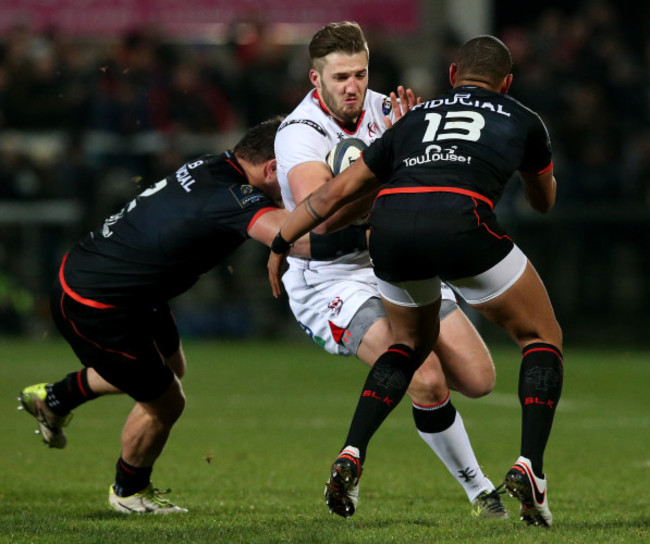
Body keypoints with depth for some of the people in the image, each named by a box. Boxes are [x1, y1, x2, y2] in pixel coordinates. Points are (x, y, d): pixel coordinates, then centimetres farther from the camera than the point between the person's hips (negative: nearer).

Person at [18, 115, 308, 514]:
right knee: (165, 402, 5)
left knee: (171, 367, 27)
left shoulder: (214, 167, -1)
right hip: (94, 307, -10)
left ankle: (56, 398, 43)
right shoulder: (230, 196, -29)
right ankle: (129, 491, 33)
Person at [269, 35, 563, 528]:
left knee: (411, 343, 30)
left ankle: (351, 456, 17)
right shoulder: (522, 121, 28)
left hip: (390, 224, 4)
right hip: (460, 221, -4)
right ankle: (529, 466, -1)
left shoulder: (415, 118, 33)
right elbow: (544, 202, 45)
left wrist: (281, 243, 44)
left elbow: (336, 192, 33)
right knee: (543, 339, 16)